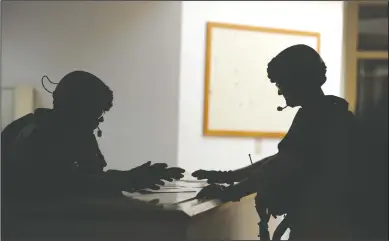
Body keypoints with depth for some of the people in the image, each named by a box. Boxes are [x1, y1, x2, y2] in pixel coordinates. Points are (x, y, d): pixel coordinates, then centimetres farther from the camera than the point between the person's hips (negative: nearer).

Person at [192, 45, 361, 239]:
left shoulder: (316, 117, -16)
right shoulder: (327, 115, 16)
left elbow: (280, 166, -21)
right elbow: (281, 161, 20)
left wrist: (229, 192, -14)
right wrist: (226, 176, 17)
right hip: (328, 223, 10)